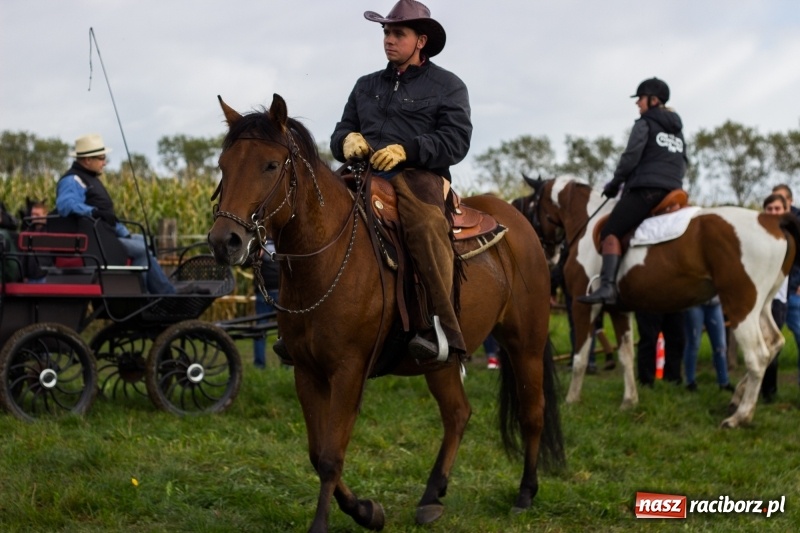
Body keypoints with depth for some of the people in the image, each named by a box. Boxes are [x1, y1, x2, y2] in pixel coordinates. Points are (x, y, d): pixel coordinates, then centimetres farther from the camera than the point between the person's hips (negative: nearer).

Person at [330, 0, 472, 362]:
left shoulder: (447, 86, 11)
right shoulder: (366, 86, 27)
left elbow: (455, 141, -2)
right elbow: (339, 135, 25)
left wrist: (406, 150, -17)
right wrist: (347, 141, -2)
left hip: (419, 175, -6)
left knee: (426, 225, -39)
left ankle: (444, 328, -45)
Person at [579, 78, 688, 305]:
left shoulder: (644, 124, 2)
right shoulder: (677, 129, 26)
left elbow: (631, 158, -7)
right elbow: (683, 165, 26)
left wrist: (615, 183, 5)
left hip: (646, 189, -8)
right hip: (674, 191, 8)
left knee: (611, 232, -13)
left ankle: (607, 286, -31)